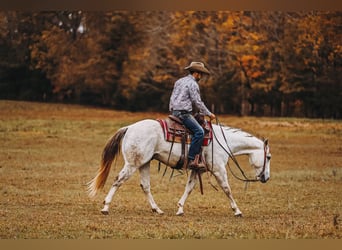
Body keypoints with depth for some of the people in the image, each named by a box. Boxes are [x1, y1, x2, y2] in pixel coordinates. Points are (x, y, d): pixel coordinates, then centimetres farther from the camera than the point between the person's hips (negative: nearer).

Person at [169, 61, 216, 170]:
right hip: (184, 113, -10)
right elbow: (198, 102, -10)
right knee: (199, 131, -19)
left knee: (198, 130, 20)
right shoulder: (193, 84, -9)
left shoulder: (179, 81, 20)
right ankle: (191, 160, -28)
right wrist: (209, 114, -1)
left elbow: (173, 98, 24)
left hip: (174, 111, 10)